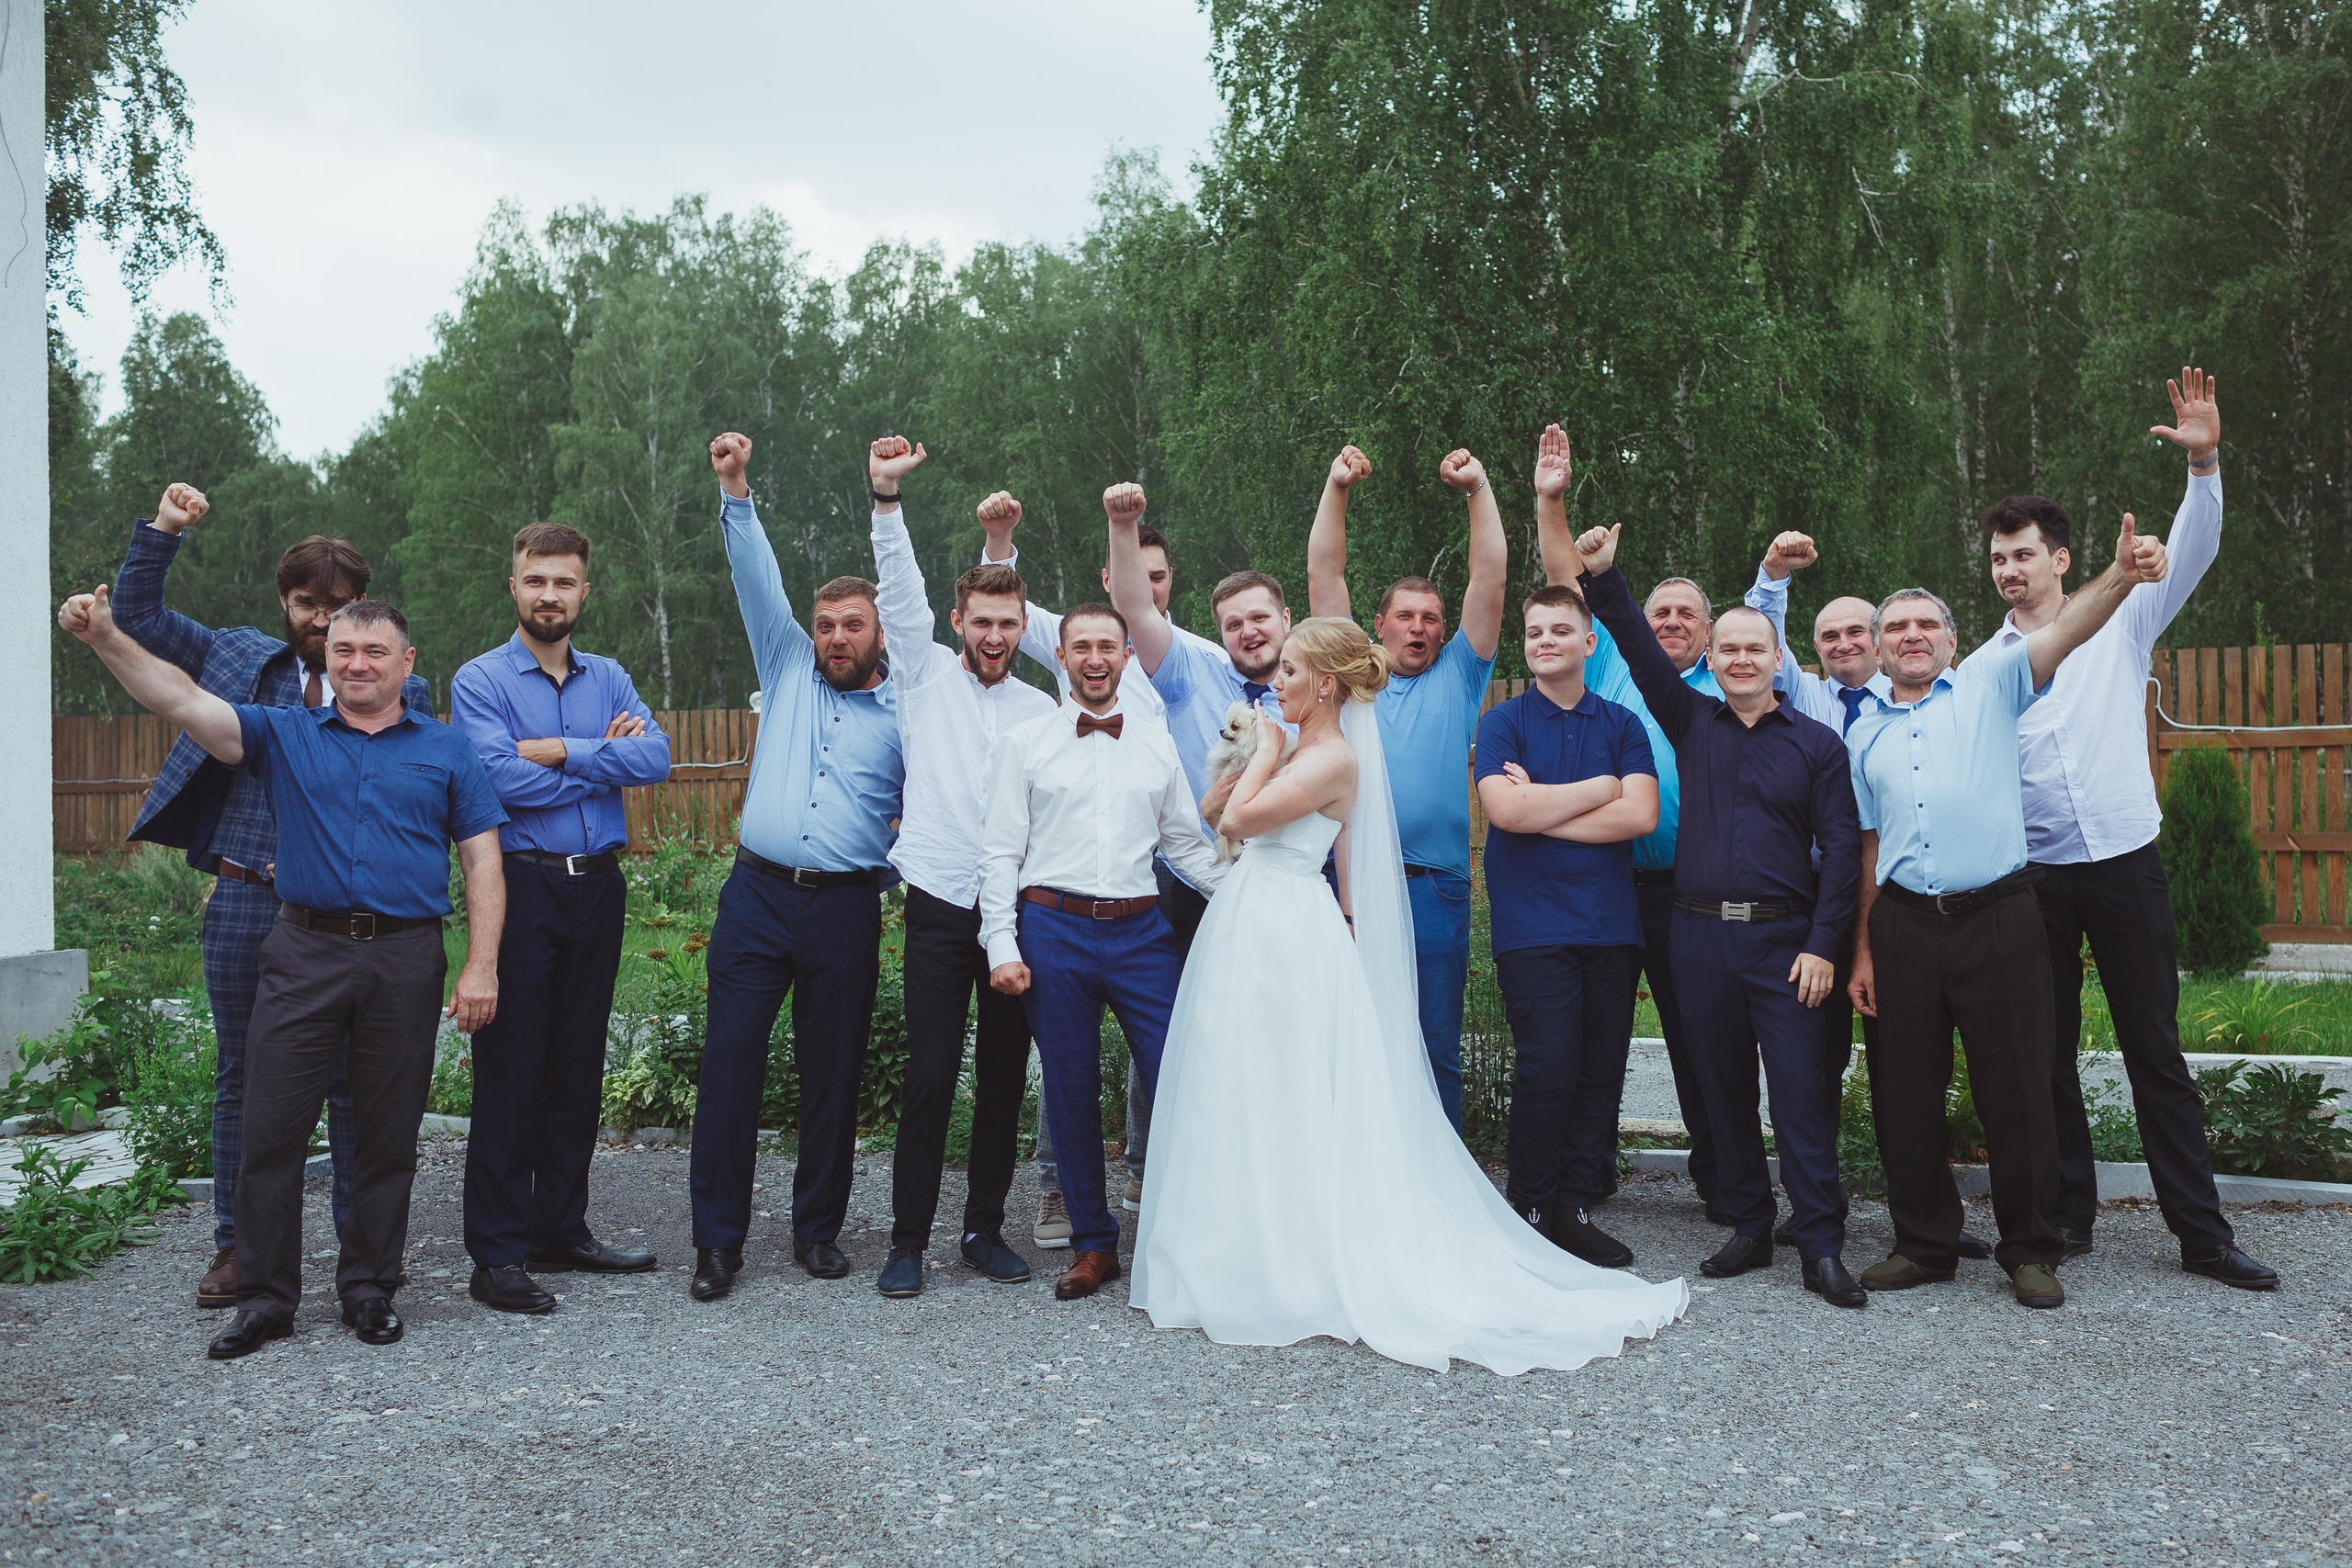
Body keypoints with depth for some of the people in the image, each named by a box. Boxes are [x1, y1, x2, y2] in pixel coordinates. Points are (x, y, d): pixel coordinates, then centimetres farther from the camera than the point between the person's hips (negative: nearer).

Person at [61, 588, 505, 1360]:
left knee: (388, 1137, 6)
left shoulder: (446, 751, 8)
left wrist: (481, 966, -5)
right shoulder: (284, 735, 10)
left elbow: (482, 863, 4)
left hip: (406, 960, 0)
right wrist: (105, 637, -18)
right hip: (304, 955, 1)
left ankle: (369, 1290, 20)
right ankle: (265, 1297, 13)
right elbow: (184, 700, -3)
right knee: (272, 1130, 1)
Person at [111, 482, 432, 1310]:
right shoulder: (240, 657, 11)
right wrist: (161, 531, 6)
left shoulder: (398, 691, 4)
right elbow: (136, 619, 16)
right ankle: (236, 1244, 21)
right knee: (241, 1080, 10)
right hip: (244, 904, 2)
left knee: (353, 1083, 3)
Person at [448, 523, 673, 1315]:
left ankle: (562, 1231, 22)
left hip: (598, 887, 5)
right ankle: (497, 1256, 5)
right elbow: (502, 780, -17)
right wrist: (604, 757, -8)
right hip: (521, 886, -5)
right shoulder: (480, 681, -1)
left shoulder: (610, 678, 12)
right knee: (510, 1072, -2)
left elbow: (656, 757, -5)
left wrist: (561, 753, -14)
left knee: (578, 1067, 11)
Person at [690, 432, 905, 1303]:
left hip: (846, 910, -1)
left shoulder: (904, 714, 8)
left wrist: (903, 878, -1)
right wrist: (734, 490, -4)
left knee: (833, 1077, 6)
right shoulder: (789, 671, 12)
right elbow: (757, 579, 4)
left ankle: (818, 1230, 21)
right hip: (757, 897, 1)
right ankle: (719, 1241, 6)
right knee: (729, 1067, -3)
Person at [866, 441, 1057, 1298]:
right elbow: (899, 589, -5)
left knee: (1004, 1078, 7)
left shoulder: (1041, 709, 13)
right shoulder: (926, 673, 7)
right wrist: (887, 497, -16)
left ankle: (984, 1228, 20)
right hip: (940, 905, -2)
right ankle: (908, 1240, 7)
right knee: (931, 1075, -4)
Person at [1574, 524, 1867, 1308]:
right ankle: (1749, 1227, 20)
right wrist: (1603, 577, -11)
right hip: (1700, 934, 3)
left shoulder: (1817, 743, 3)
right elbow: (1640, 652, 2)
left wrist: (1823, 944, -9)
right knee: (1724, 1088, 9)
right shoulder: (1692, 723, 10)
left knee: (1802, 1090, -5)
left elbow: (1840, 849, -1)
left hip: (1785, 939, -3)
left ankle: (1822, 1247, 1)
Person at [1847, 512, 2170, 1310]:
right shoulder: (1866, 731, 15)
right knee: (1904, 1091, 7)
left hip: (1998, 917, -3)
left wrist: (2120, 576, -33)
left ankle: (2029, 1250, 17)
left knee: (2015, 1089, 2)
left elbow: (2062, 633, -13)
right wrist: (1862, 949, 9)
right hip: (1903, 923, 3)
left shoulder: (1990, 684, 6)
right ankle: (1923, 1242, 22)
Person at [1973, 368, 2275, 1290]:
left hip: (2126, 861, -1)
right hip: (2032, 874, 2)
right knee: (2047, 1056, 7)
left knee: (2157, 1052, 2)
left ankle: (2202, 1234, 8)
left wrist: (2203, 464, -20)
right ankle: (2068, 1215, 19)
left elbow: (2189, 556, -7)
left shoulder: (2120, 625, 5)